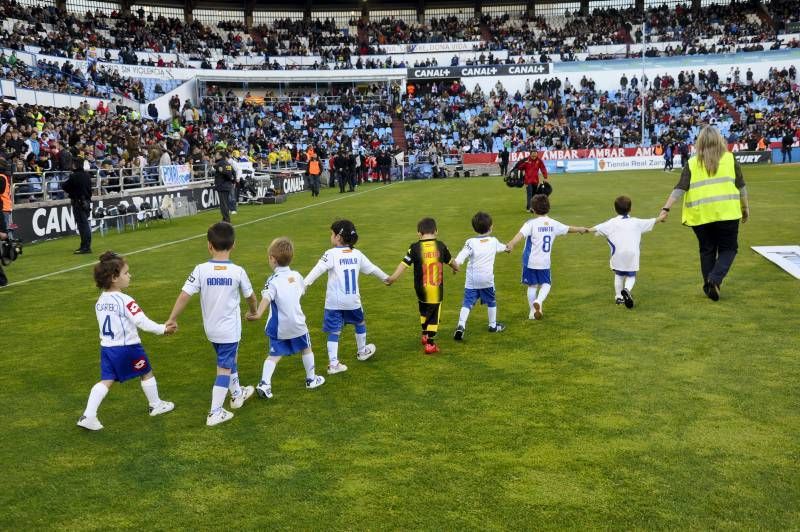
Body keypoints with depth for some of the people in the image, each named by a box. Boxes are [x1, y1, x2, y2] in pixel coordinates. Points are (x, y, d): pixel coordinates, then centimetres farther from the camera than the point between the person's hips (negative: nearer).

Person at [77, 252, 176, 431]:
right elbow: (143, 322, -25)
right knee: (147, 374, 15)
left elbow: (108, 324, 12)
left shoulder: (100, 301, 4)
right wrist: (163, 329, -14)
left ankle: (88, 416, -3)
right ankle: (156, 405, 30)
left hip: (107, 347, 6)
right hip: (128, 348, -6)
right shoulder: (125, 301, -21)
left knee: (105, 381, 7)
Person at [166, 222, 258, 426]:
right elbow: (250, 296, 1)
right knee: (224, 368, 3)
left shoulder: (201, 270, -12)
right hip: (230, 329, -3)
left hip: (211, 328, 3)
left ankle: (237, 394, 43)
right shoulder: (238, 271, -13)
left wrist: (172, 319, -5)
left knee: (230, 359, 25)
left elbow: (184, 295, -15)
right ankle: (215, 413, 3)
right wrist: (253, 312, 22)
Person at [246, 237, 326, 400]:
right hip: (297, 323, 3)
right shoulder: (297, 276, 1)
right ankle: (311, 379, 34)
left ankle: (264, 383, -7)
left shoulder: (273, 281, -13)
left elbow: (266, 298, -32)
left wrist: (258, 313, -45)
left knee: (274, 355, 7)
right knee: (306, 349, 22)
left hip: (278, 327, -2)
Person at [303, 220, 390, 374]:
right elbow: (372, 268, 17)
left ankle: (333, 364, -3)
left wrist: (305, 283, -31)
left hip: (334, 302, -4)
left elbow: (318, 270, -24)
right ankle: (362, 351, 43)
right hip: (353, 300, 4)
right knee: (360, 322, 27)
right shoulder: (357, 254, 5)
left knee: (334, 332, 1)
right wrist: (385, 277, 33)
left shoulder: (332, 254, -10)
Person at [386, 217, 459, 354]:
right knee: (433, 316, 8)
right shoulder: (441, 246, -2)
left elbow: (404, 264, -13)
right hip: (437, 289, -1)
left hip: (421, 289, 1)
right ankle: (430, 344, 8)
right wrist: (456, 268, 37)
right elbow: (450, 261, 15)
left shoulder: (415, 248, -9)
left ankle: (425, 335, 36)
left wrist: (392, 278, -5)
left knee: (424, 311, 26)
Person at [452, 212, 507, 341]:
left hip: (472, 279, -1)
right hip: (487, 279, 1)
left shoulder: (471, 242, -5)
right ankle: (493, 325, 32)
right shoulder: (494, 241, 5)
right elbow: (502, 247, 29)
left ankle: (461, 325, -19)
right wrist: (508, 247, 50)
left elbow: (462, 254, -23)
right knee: (491, 301, 20)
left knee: (467, 303, -3)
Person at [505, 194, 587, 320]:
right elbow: (568, 229, 21)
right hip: (545, 262, 2)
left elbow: (521, 234, -30)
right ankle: (539, 301, -10)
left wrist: (511, 245, -45)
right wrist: (580, 229, 41)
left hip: (530, 261, -2)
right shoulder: (553, 224, 3)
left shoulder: (531, 223, -11)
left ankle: (533, 312, 19)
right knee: (546, 284, 17)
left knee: (532, 286, 12)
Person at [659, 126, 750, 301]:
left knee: (707, 250, 16)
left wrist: (666, 208, -3)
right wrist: (745, 208, 16)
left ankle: (709, 285, 20)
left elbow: (680, 188, -3)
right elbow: (741, 186, 6)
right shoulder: (729, 158, 4)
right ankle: (715, 279, -11)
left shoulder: (693, 163, 5)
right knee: (728, 248, 9)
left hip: (700, 215, 2)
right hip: (726, 212, -1)